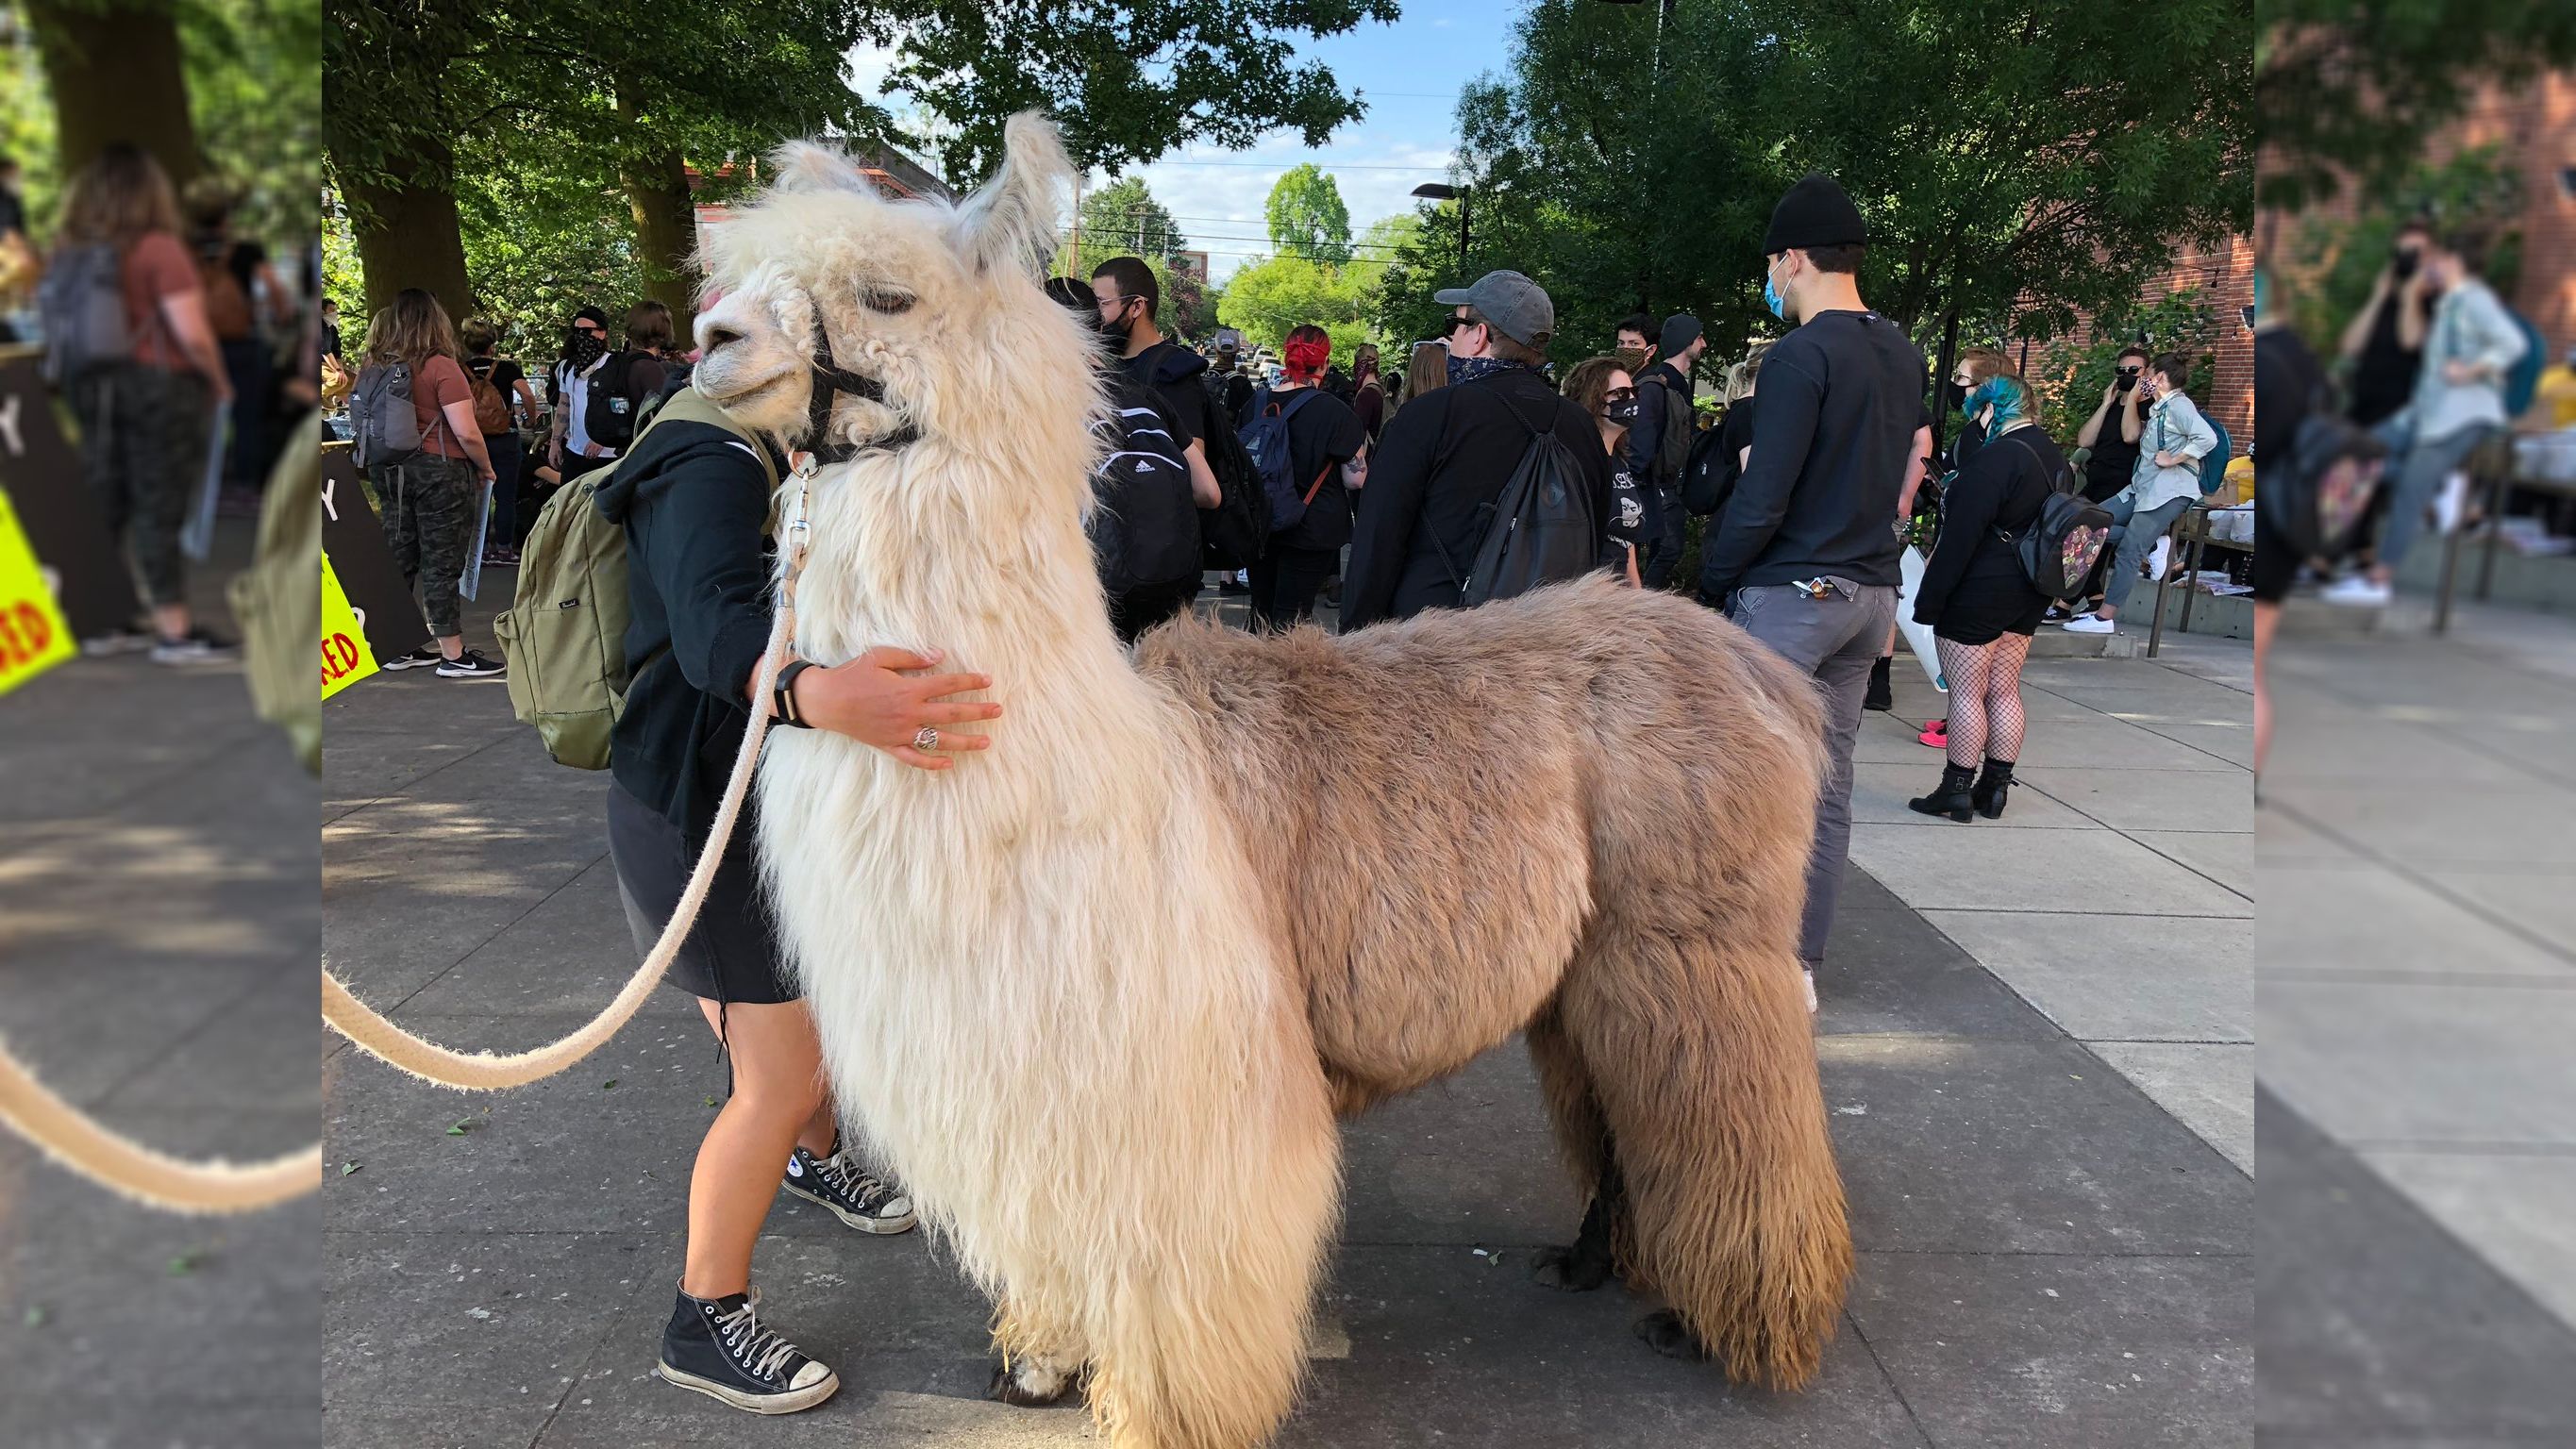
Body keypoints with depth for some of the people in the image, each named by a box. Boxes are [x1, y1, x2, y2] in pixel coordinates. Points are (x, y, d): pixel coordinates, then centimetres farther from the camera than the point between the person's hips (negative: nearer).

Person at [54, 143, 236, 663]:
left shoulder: (67, 250, 6)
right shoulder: (159, 249, -12)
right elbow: (192, 335, -17)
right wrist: (219, 383, -2)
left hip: (89, 388, 6)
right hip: (157, 387, -6)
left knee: (102, 509, 12)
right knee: (159, 511, -2)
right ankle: (174, 631, 3)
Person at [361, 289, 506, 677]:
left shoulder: (375, 368, 5)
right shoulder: (441, 367, -13)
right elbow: (466, 432, -18)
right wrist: (485, 468, -4)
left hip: (388, 471, 7)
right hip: (439, 471, -7)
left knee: (397, 560, 13)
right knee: (442, 564, -2)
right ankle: (453, 656, 4)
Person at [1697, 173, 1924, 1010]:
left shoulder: (1802, 355, -14)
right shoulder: (1904, 356, 11)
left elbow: (1760, 502, -19)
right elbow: (1889, 475, 15)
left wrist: (1710, 584, -7)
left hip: (1788, 593, -8)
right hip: (1870, 593, 8)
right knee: (1828, 786, 11)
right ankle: (1802, 965, 18)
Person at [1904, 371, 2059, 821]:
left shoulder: (1996, 458, -19)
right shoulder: (2055, 458, 11)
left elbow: (1961, 535, -22)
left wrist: (1929, 598, -19)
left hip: (1979, 594, -9)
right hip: (2028, 598, 9)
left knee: (1966, 690, -2)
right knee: (2005, 690, 13)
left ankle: (1956, 789, 3)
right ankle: (1995, 787, 18)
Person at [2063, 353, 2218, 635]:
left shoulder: (2178, 404, -9)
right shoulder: (2157, 408, 21)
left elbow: (2207, 438, -22)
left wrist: (2173, 460, -17)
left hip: (2170, 491, -10)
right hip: (2143, 486, 10)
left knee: (2128, 549, -15)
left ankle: (2105, 617, -15)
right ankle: (2150, 545, -1)